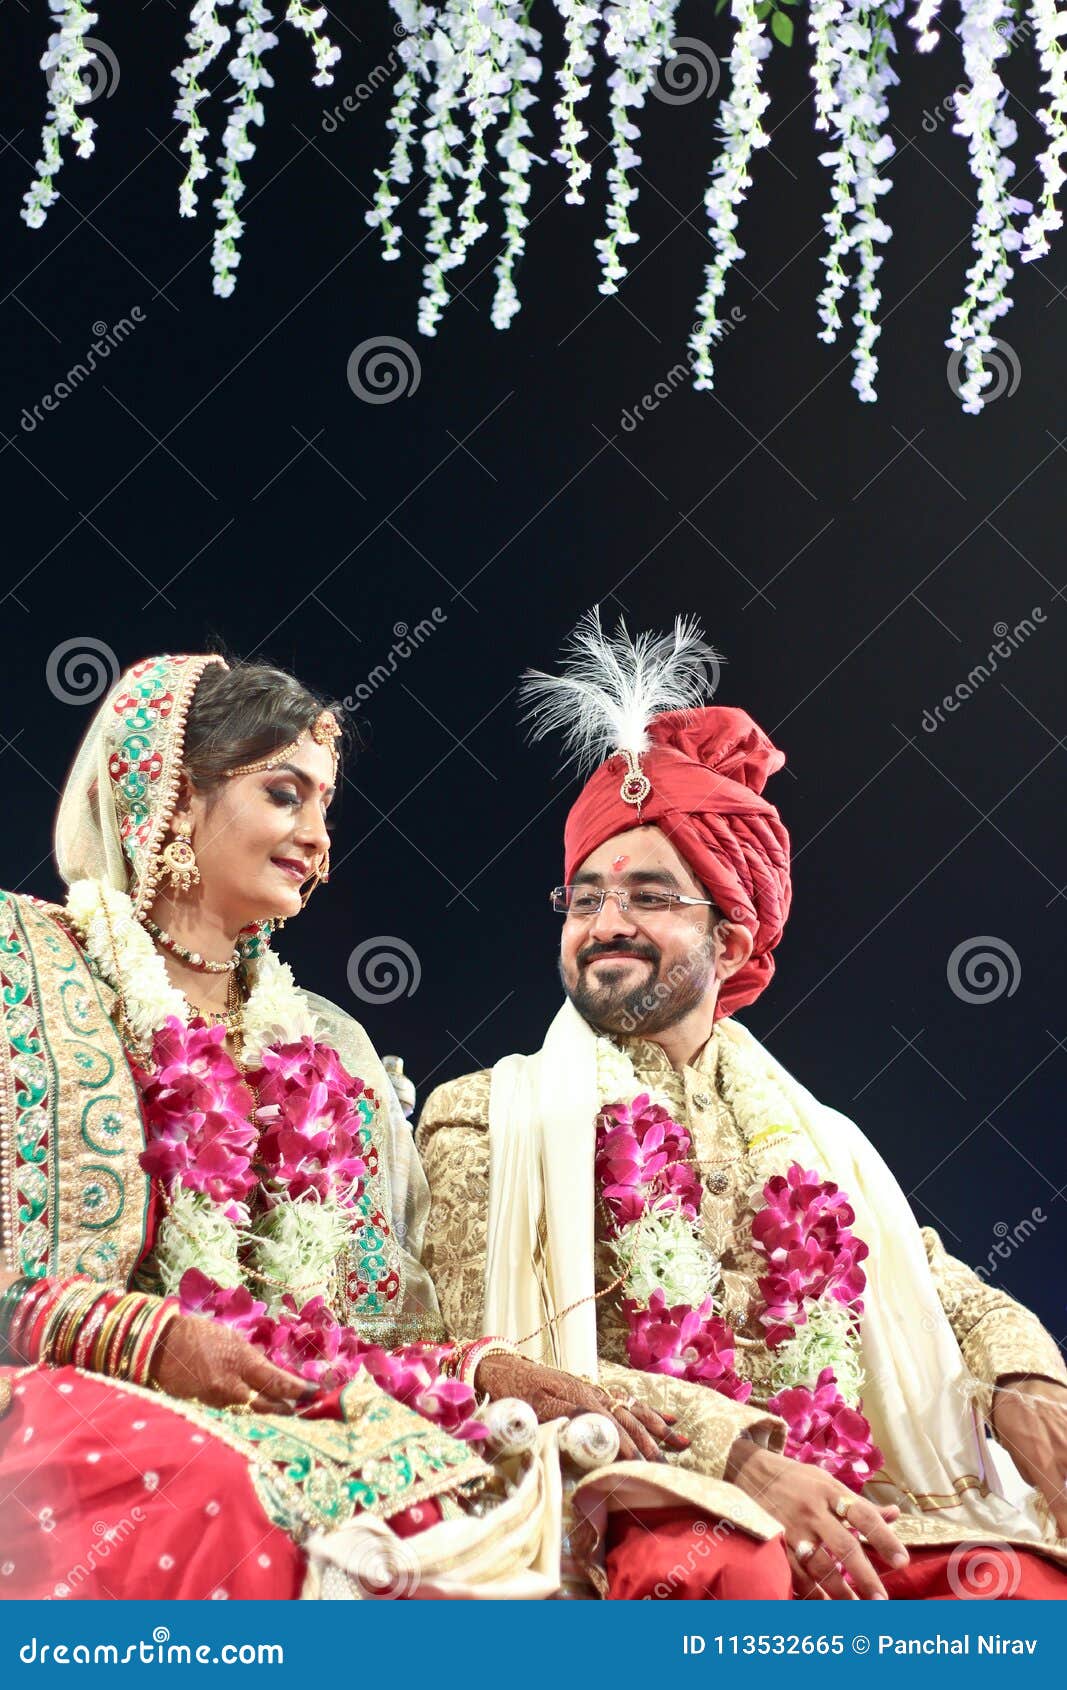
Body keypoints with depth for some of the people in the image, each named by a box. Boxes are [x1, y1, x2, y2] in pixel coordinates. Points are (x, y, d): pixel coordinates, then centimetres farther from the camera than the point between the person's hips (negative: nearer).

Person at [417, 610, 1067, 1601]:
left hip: (864, 1513, 4)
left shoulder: (813, 1134, 23)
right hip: (644, 1508, -3)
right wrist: (734, 1451, -19)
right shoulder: (486, 1116, 9)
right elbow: (502, 1363, -4)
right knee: (738, 1567, -38)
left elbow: (945, 1288, 17)